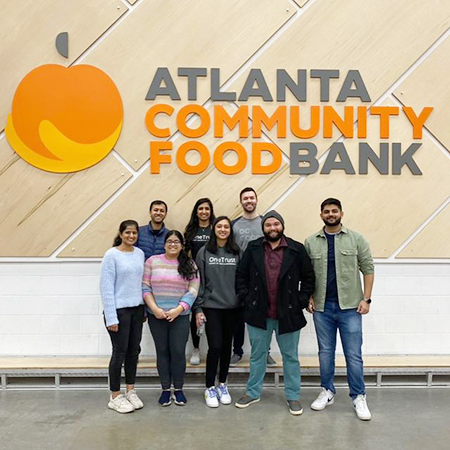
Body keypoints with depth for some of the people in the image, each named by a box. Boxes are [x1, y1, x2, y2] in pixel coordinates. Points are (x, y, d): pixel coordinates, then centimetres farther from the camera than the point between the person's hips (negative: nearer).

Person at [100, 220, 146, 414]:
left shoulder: (140, 254, 6)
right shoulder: (112, 255, -11)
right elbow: (106, 288, -12)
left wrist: (144, 310, 10)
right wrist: (111, 317, -15)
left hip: (136, 310, 6)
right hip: (119, 310, -6)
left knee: (134, 351, 13)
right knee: (120, 353, 2)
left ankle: (130, 391, 29)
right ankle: (115, 397, 17)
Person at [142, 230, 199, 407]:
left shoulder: (189, 265, 3)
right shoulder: (152, 261, 3)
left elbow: (192, 291, -2)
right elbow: (145, 287, 0)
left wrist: (178, 310, -12)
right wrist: (155, 308, -10)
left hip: (180, 316, 0)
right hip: (156, 316, 0)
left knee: (178, 352, 0)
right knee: (162, 351, 8)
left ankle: (178, 389, 17)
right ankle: (165, 389, 21)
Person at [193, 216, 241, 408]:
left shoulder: (236, 252, 4)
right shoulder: (204, 252, -1)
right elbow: (199, 281, -1)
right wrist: (198, 308, -5)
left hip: (231, 307, 2)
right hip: (211, 306, -2)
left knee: (226, 347, 10)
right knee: (215, 347, -5)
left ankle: (222, 385, 27)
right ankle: (210, 388, 12)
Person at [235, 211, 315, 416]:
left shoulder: (297, 249, -4)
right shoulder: (253, 248, 1)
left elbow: (308, 278, 2)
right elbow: (241, 276, 6)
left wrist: (301, 302, -5)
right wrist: (247, 298, -2)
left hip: (288, 314, -1)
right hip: (259, 314, 1)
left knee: (291, 357, 12)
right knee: (257, 355, 16)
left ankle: (293, 396, 27)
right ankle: (253, 393, 31)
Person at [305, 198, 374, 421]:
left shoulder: (356, 239, 0)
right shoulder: (311, 242, 4)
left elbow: (367, 269, 0)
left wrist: (366, 299, -6)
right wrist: (309, 298, -1)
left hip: (350, 307, -2)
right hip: (322, 307, 2)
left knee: (353, 355, 3)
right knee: (325, 352, 13)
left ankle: (358, 397, 18)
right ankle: (327, 392, 28)